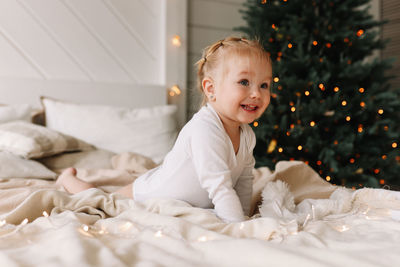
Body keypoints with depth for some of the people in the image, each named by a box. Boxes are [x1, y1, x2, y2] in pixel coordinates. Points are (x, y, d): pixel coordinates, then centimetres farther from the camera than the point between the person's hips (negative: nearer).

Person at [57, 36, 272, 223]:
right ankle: (69, 178, 41)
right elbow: (220, 188, -41)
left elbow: (245, 178, 6)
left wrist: (244, 215, 2)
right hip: (147, 194, -6)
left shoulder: (247, 136, -10)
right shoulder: (204, 128, -38)